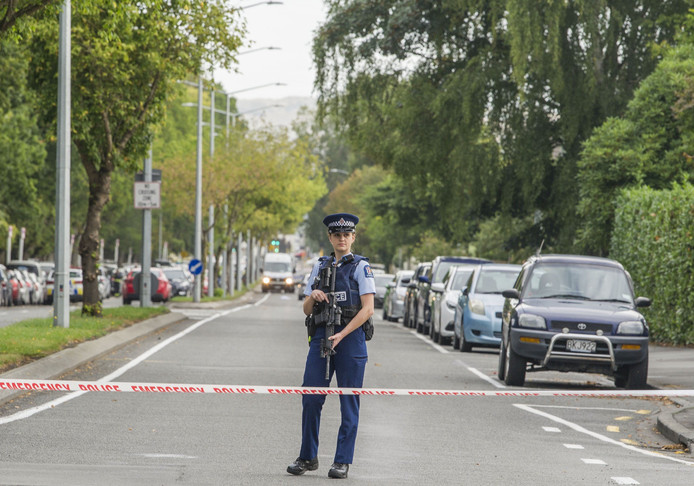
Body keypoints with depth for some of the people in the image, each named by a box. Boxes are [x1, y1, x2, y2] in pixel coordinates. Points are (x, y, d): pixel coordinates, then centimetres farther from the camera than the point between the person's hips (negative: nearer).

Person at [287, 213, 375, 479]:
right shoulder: (320, 266, 14)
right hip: (321, 337, 4)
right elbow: (307, 310, 16)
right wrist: (313, 296, -7)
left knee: (349, 401, -1)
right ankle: (308, 457, 10)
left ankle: (343, 461, 4)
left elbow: (368, 308, -9)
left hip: (350, 337, -4)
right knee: (311, 397, 0)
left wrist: (342, 335, -17)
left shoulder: (360, 266, -1)